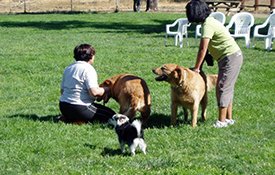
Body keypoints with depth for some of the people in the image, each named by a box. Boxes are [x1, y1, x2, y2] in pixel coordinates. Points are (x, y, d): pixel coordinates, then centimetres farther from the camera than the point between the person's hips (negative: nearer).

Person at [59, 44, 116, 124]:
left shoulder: (68, 68, 13)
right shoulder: (88, 69, -12)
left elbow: (62, 90, 16)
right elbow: (94, 92, -20)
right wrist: (106, 90, -1)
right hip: (79, 108, -9)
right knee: (111, 115, -5)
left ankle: (68, 117, 8)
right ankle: (79, 120, -13)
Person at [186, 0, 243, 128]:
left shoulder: (207, 25, -19)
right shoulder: (209, 21, 12)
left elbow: (203, 49, -21)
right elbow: (205, 47, 13)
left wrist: (196, 68, -14)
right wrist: (199, 65, 12)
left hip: (230, 58, -10)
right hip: (234, 56, 10)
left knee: (222, 88, -7)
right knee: (227, 88, 15)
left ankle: (221, 121, -4)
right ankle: (228, 118, 21)